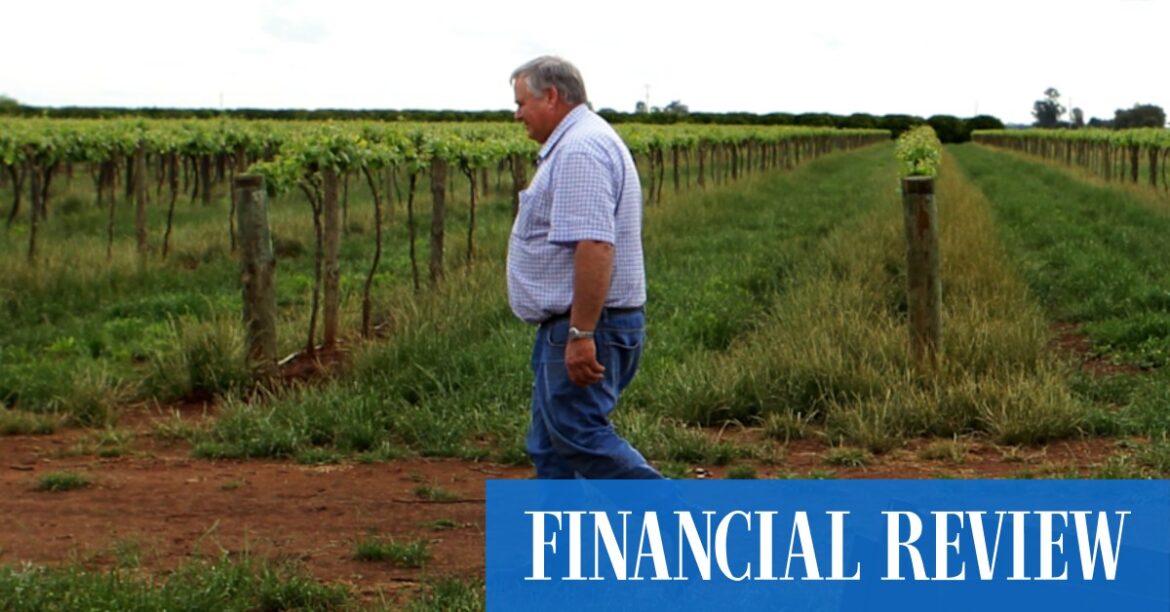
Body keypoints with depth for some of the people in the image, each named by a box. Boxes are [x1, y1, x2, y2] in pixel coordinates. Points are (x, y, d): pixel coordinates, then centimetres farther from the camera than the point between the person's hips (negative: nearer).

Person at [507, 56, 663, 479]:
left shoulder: (579, 150, -16)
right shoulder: (574, 145, 20)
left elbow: (594, 245, -26)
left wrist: (581, 334, -28)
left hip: (584, 323, -11)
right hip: (575, 325, 11)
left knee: (576, 433, -13)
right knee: (550, 447, 12)